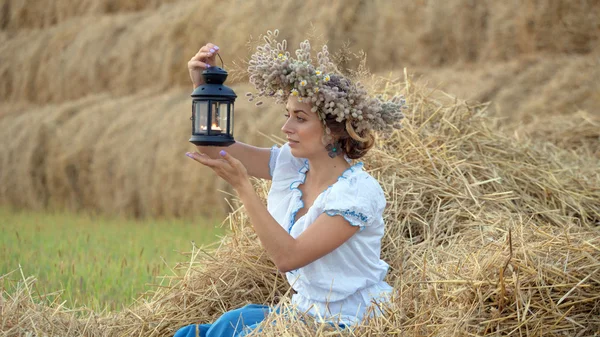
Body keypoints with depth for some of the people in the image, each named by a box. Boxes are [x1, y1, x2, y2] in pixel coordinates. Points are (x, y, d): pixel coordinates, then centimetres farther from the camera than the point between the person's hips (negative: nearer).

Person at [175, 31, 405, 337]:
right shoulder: (290, 163, 0)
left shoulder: (358, 192, -20)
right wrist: (201, 84, -11)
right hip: (306, 310, 7)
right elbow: (214, 148, 4)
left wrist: (242, 186, -29)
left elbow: (287, 257, -26)